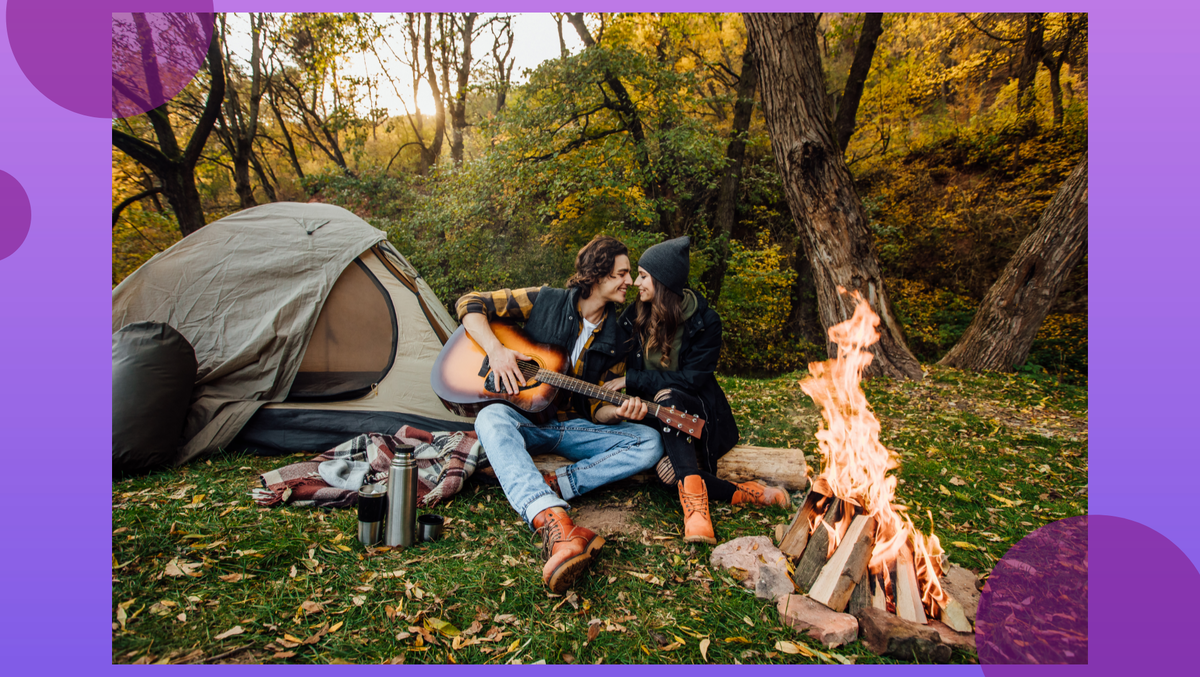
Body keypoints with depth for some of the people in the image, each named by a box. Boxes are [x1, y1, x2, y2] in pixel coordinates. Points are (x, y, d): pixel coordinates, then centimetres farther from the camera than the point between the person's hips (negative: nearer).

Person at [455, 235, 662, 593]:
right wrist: (495, 350, -17)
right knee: (492, 417, -39)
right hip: (527, 419, -2)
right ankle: (555, 525, -59)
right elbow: (470, 304, -2)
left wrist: (619, 412, -19)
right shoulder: (543, 302, -4)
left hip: (576, 427, 3)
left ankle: (554, 485, -34)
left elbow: (598, 409, 5)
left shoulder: (616, 340, 4)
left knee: (649, 443, -19)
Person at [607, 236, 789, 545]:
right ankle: (746, 493, -19)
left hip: (696, 414, -3)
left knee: (667, 397, -39)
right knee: (668, 470, -30)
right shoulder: (633, 317, 2)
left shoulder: (704, 321, -9)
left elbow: (692, 378, -16)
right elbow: (626, 372, 5)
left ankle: (695, 502, -42)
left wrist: (632, 380, -18)